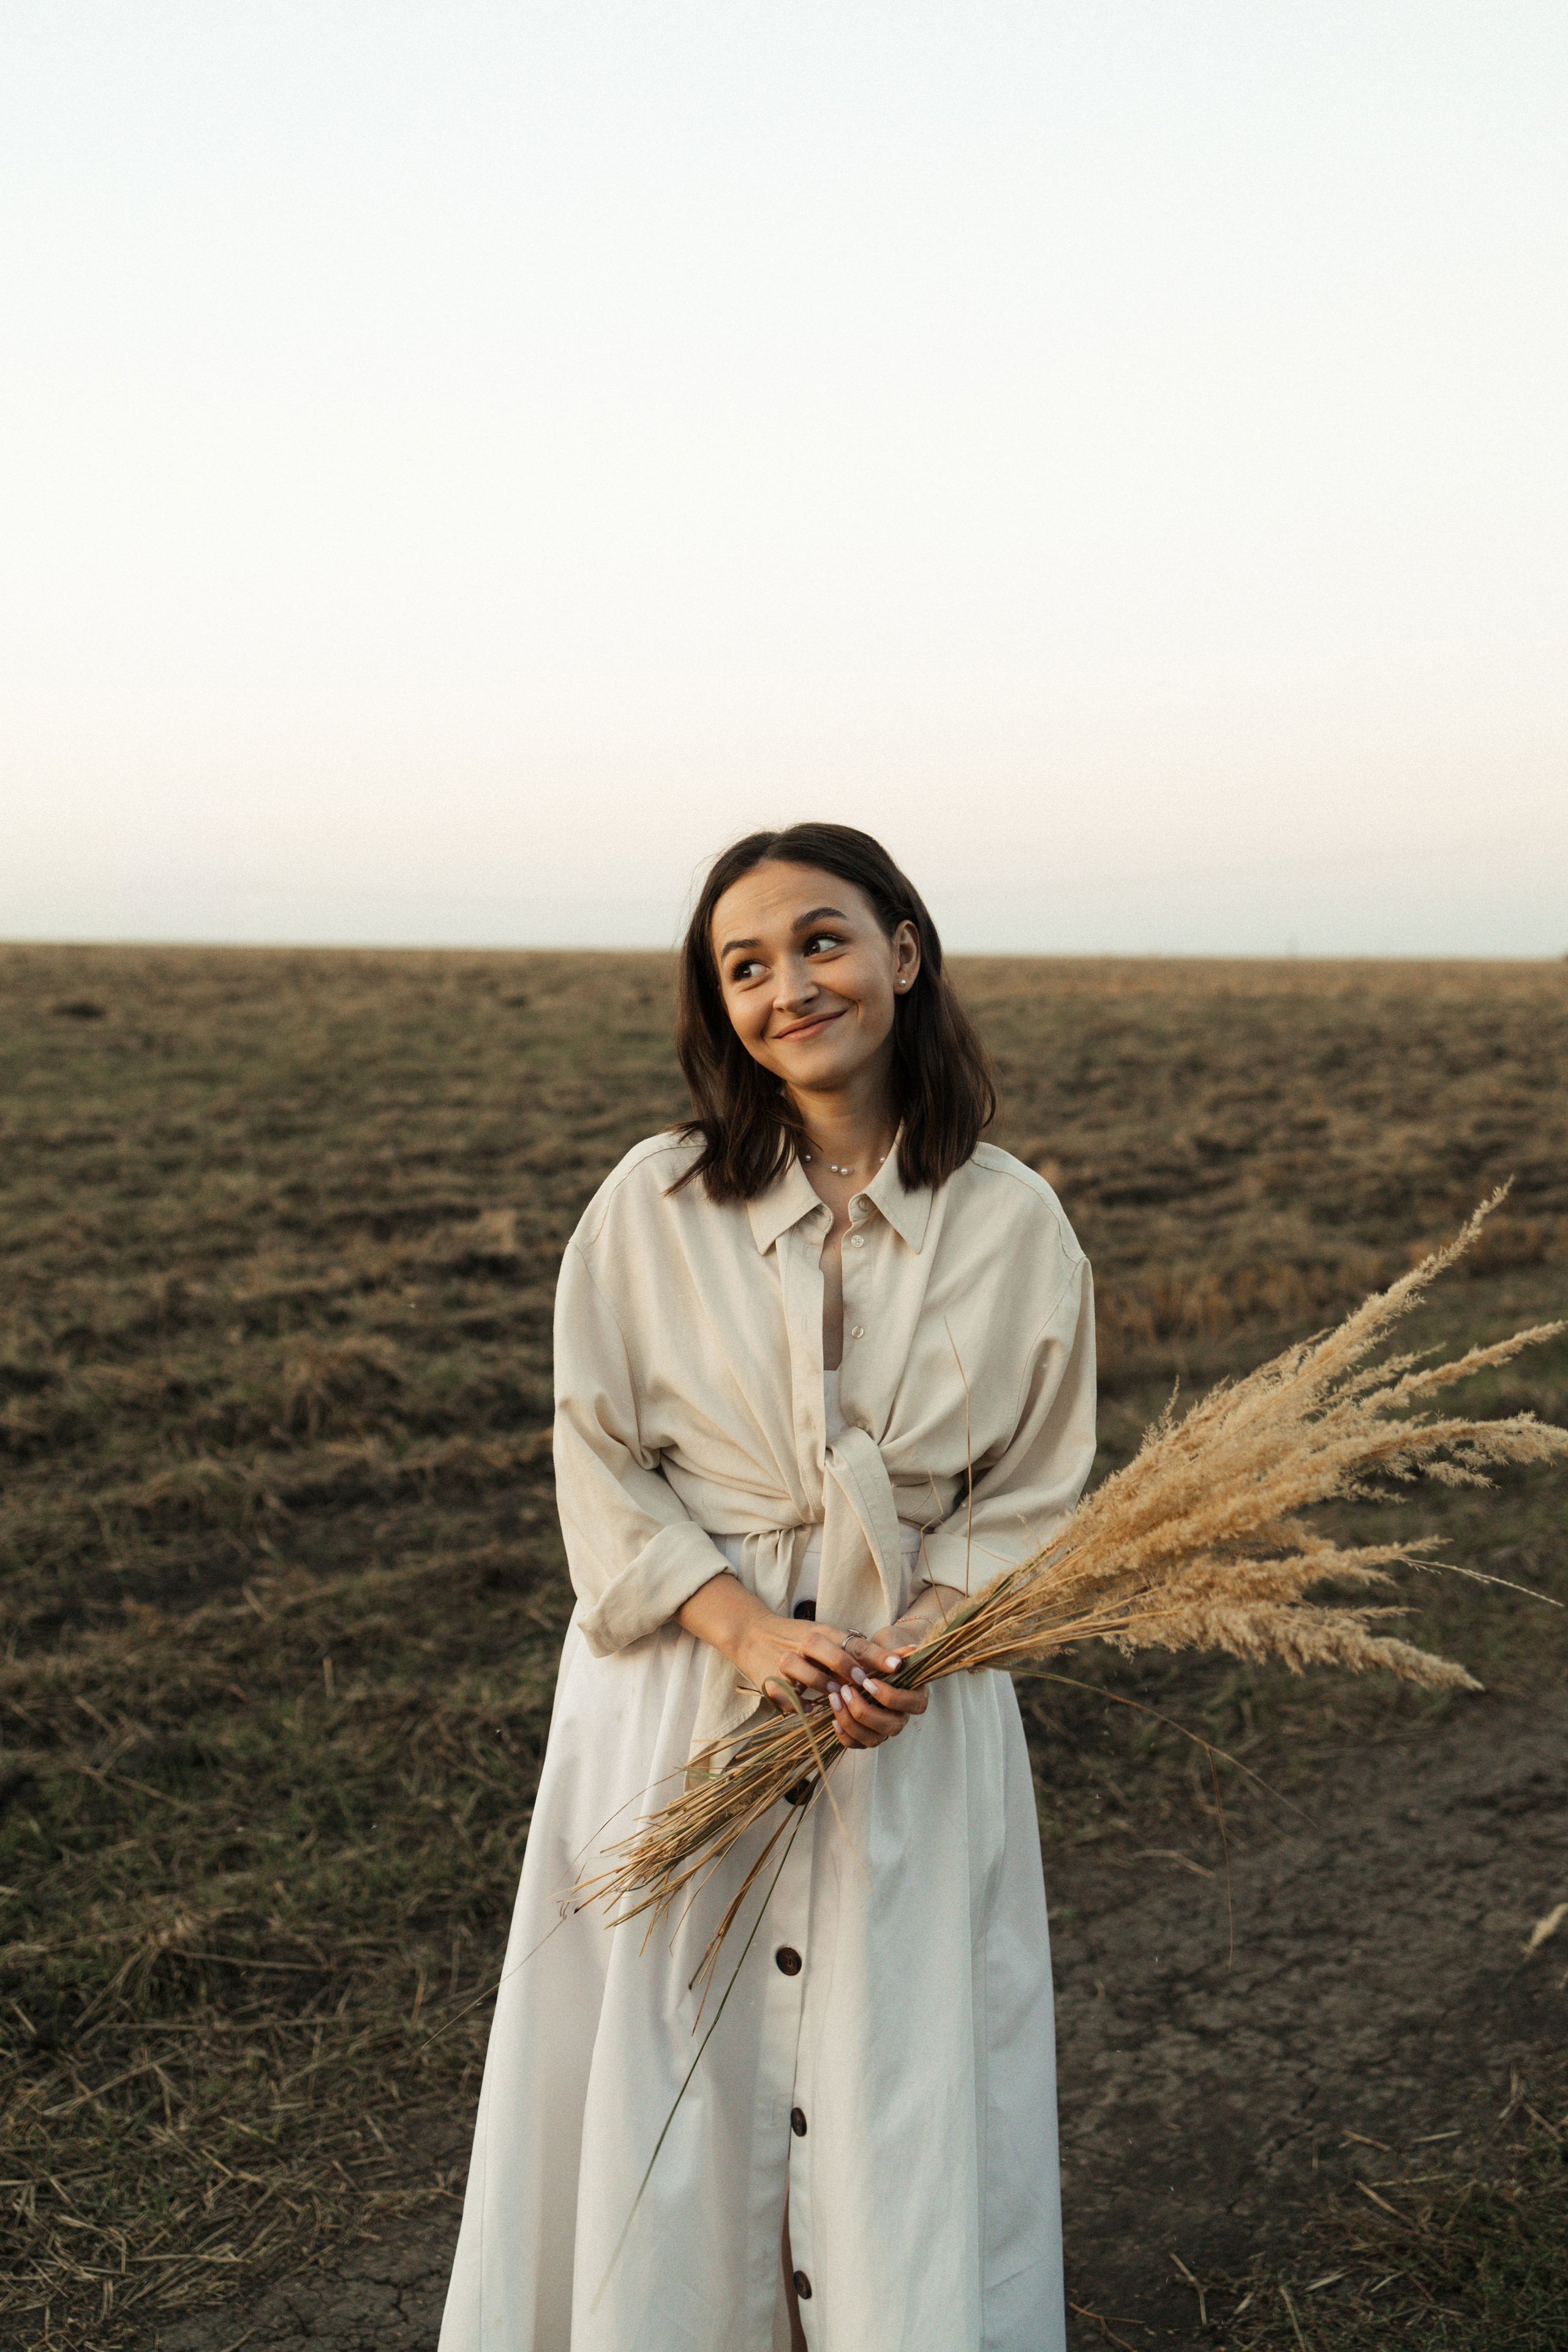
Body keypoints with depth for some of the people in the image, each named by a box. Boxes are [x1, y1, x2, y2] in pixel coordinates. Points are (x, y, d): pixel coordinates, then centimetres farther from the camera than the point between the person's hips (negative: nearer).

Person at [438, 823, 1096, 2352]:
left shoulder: (1013, 1224, -4)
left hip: (917, 1699, 0)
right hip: (678, 1683, 0)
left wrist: (911, 1646, -15)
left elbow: (1031, 1493, 1)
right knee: (668, 2078, 11)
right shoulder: (651, 1203, -5)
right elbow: (600, 1459, -3)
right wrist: (747, 1627, -15)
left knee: (905, 2094, 9)